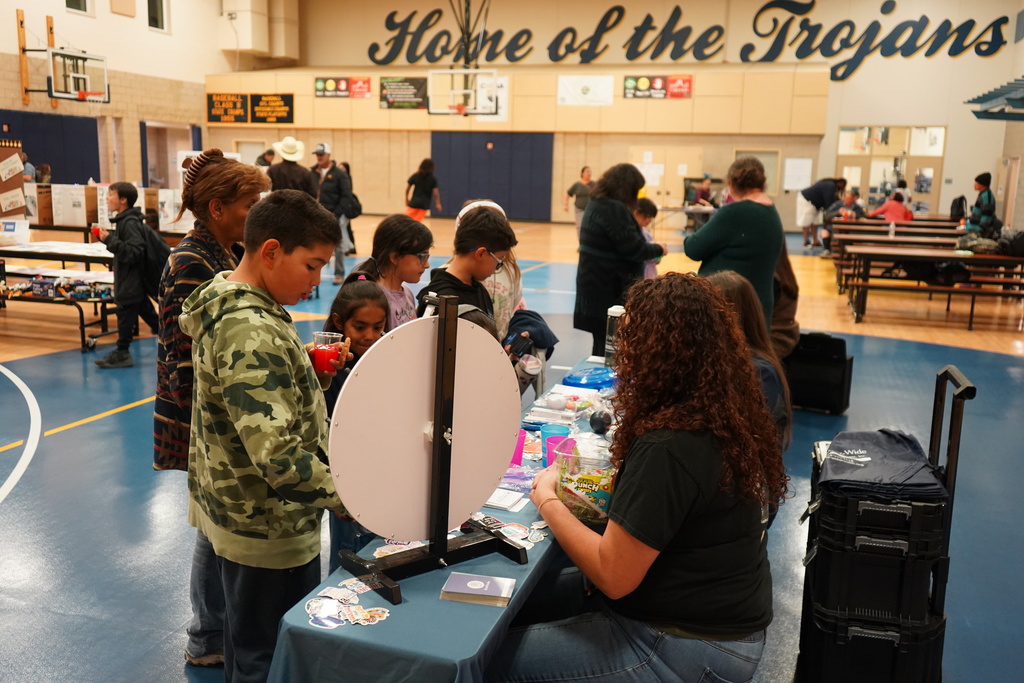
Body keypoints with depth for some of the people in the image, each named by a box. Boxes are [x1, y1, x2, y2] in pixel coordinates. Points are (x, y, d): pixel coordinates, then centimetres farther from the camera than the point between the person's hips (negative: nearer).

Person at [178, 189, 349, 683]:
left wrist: (312, 376, 4)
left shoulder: (227, 296, 4)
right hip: (269, 530, -10)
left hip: (234, 509, 10)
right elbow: (278, 456, -33)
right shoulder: (251, 332, -28)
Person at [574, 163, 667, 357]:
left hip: (598, 286, 10)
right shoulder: (614, 209, -18)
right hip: (609, 290, -10)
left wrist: (649, 247, 11)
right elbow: (634, 249, -17)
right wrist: (658, 249, 0)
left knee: (603, 344, 16)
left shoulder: (596, 204, 12)